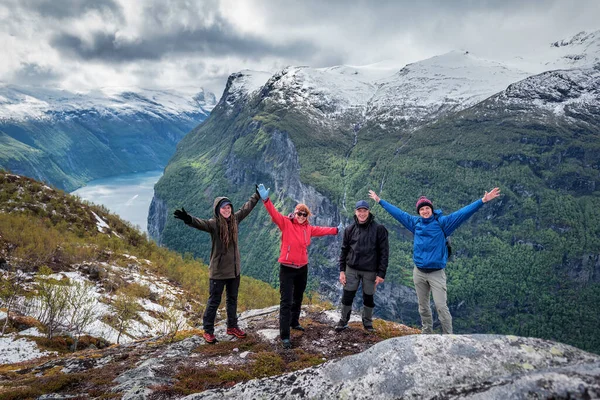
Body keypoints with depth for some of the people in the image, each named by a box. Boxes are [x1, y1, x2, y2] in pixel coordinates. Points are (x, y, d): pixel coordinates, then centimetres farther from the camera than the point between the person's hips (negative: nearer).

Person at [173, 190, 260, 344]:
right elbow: (200, 223, -37)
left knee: (232, 299, 19)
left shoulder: (234, 219, 1)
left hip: (234, 269, 6)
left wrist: (257, 195, 28)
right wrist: (188, 219, -58)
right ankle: (208, 331, 19)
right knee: (214, 301, 5)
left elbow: (246, 208, 16)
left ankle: (232, 327, 34)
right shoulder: (213, 223, -16)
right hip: (218, 270, -6)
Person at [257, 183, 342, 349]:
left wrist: (336, 230, 36)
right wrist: (266, 199, -41)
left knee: (298, 299, 22)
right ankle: (284, 335, -3)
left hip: (302, 268, 6)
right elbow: (274, 214, -26)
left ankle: (294, 322, 43)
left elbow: (321, 230, 23)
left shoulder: (308, 228, 5)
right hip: (287, 268, -6)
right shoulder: (286, 224, -10)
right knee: (286, 302, -6)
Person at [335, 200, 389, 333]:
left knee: (368, 298, 10)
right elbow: (344, 250, 7)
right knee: (347, 296, 5)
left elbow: (384, 252, -7)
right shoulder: (350, 229, 2)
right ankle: (343, 321, 25)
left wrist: (381, 273, -10)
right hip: (351, 269, 2)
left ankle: (367, 322, 31)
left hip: (370, 271, -2)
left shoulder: (379, 229, -7)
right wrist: (342, 270, 1)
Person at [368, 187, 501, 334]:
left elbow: (462, 213, -12)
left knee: (441, 306, -8)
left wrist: (483, 201, -20)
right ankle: (427, 332, 27)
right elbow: (397, 212, 14)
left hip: (437, 273, -4)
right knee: (423, 306, 13)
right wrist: (379, 200, 20)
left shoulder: (442, 222, -5)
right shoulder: (415, 223, 5)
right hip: (419, 272, 4)